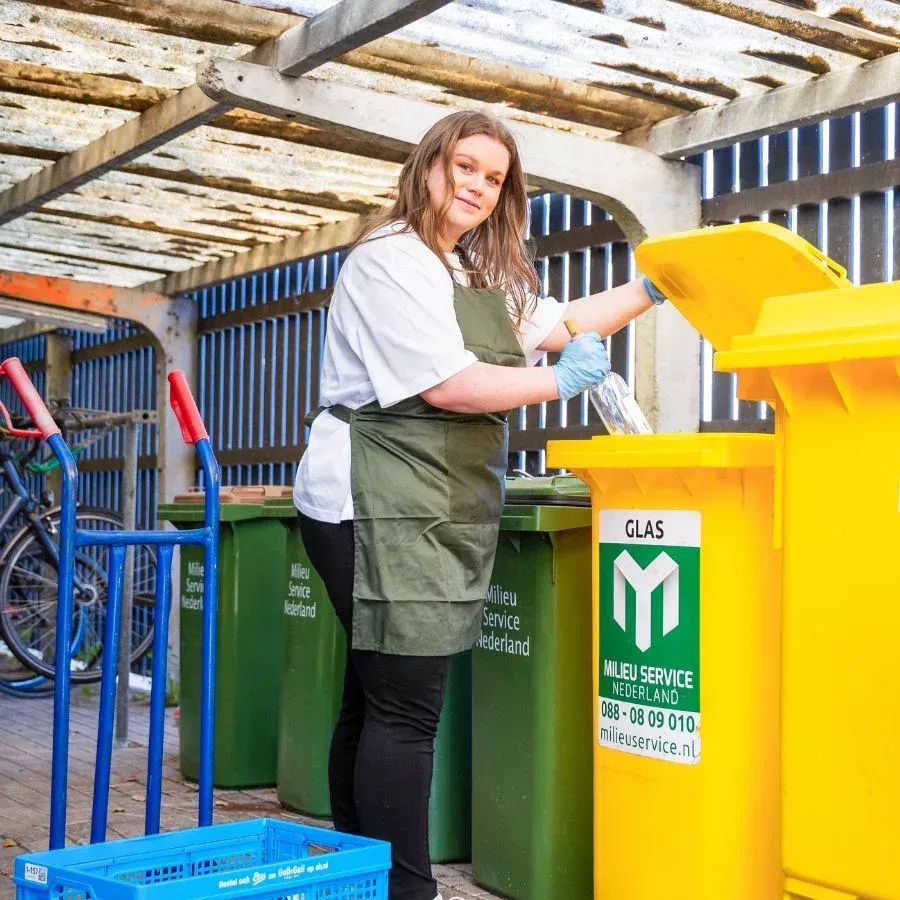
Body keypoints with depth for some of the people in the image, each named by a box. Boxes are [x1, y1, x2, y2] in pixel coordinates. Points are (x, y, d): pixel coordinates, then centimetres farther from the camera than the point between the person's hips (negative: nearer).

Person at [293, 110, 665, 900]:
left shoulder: (481, 275, 23)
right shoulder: (392, 262, -9)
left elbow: (556, 325, 29)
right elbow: (448, 386, -17)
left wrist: (650, 292, 21)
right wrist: (558, 382, -7)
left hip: (433, 510, 10)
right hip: (379, 505, -10)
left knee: (373, 702, 12)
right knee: (405, 711, -10)